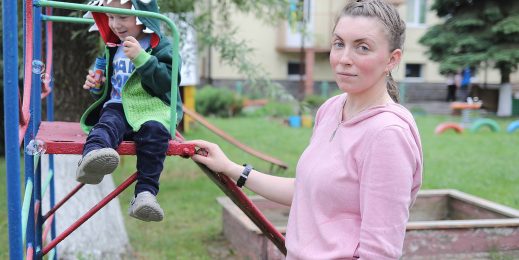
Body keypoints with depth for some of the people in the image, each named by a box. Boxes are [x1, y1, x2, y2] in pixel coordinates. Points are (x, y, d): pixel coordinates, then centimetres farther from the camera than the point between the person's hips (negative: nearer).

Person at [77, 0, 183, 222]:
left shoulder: (161, 46, 4)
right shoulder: (113, 49, 24)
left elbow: (168, 81, -11)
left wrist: (141, 58, -19)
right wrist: (96, 87, 13)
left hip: (151, 110, -3)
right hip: (117, 107, 4)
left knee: (154, 131, -36)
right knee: (107, 124, -31)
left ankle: (145, 192, -39)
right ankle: (92, 155, -64)